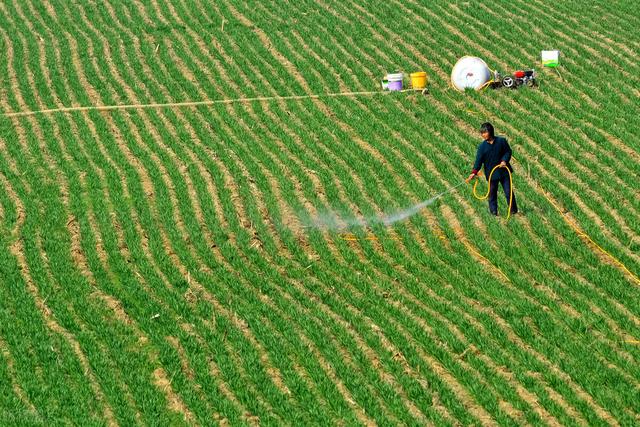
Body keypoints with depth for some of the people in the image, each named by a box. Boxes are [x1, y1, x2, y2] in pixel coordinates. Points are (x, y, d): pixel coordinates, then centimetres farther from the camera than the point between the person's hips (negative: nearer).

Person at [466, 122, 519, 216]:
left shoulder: (501, 141, -6)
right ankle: (493, 211, 17)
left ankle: (513, 210, 18)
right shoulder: (482, 146, -7)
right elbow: (479, 160, -11)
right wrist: (474, 172, -23)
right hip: (491, 173, 0)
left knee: (508, 191, 5)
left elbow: (508, 151, 2)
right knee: (492, 193, 6)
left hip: (503, 171, 0)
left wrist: (504, 160, -16)